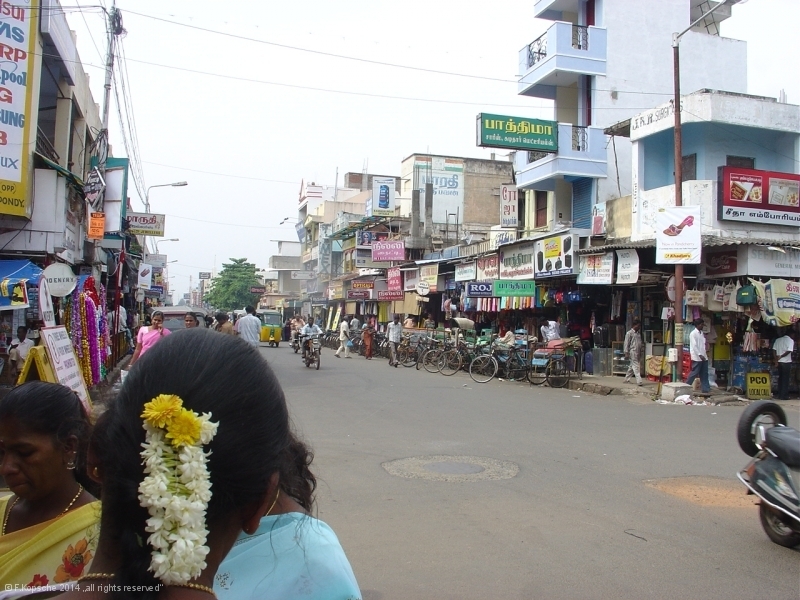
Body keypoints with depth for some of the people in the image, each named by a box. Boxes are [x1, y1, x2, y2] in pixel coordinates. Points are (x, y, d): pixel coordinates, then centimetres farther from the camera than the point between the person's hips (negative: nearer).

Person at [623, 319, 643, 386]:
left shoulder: (638, 334, 18)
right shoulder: (629, 333, -5)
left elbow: (640, 343, 21)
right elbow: (626, 343, -8)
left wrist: (640, 352, 18)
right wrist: (626, 353, -12)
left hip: (638, 353, 8)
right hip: (632, 353, -7)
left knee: (631, 367, 11)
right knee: (636, 367, -11)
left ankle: (627, 379, 20)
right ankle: (639, 381, -14)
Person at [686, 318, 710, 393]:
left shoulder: (702, 333, 14)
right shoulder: (693, 334, -11)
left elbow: (704, 344, 16)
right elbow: (694, 346, -16)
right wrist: (700, 355, -20)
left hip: (703, 357, 8)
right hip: (697, 357, -8)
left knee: (704, 374, 7)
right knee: (694, 373, -3)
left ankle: (705, 388, 9)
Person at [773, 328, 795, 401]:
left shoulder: (778, 340, 7)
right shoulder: (791, 340, -7)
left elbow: (774, 349, 3)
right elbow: (789, 351, -17)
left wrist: (776, 359, 3)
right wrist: (781, 356, -12)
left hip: (779, 362, 5)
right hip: (787, 362, -5)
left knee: (780, 378, 12)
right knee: (786, 379, 1)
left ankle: (780, 395, 14)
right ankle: (784, 395, 0)